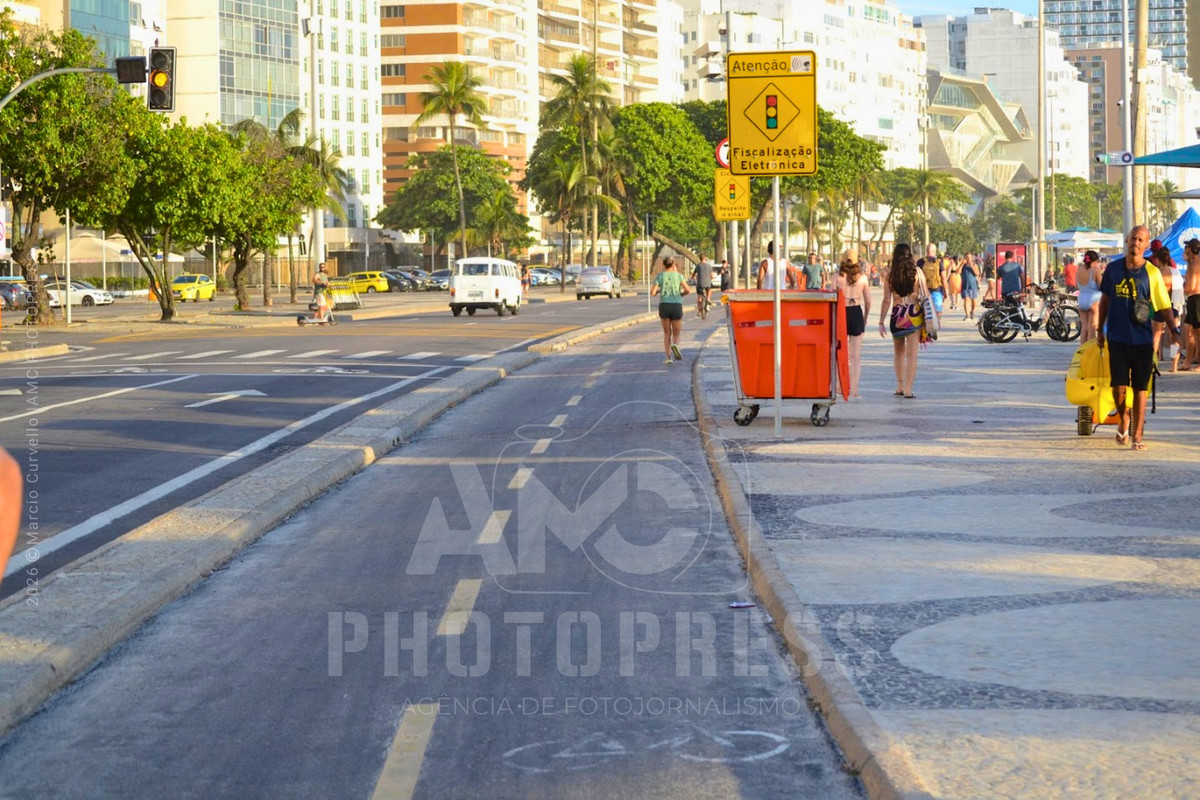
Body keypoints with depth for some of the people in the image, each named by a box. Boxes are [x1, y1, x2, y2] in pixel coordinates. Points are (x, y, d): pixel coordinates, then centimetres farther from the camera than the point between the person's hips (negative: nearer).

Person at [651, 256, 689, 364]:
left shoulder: (660, 276, 4)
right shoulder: (678, 275, 5)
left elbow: (652, 292, -3)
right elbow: (687, 290, -6)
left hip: (664, 305, 1)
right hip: (676, 305, 0)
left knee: (667, 332, 15)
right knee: (677, 333, 9)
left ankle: (668, 356, 3)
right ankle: (675, 344, -25)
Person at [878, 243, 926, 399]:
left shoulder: (889, 274, -2)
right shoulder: (917, 272, -2)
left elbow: (887, 300, -2)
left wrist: (881, 322, 3)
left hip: (897, 315, 1)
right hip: (915, 314, -1)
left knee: (898, 353, 18)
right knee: (911, 354, 1)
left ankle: (900, 387, 21)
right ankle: (908, 389, -4)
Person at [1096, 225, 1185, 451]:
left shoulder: (1152, 273, -3)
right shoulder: (1113, 269, 4)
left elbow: (1164, 306, -2)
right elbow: (1105, 299, 15)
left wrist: (1174, 330, -15)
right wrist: (1100, 328, 17)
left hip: (1142, 339, -1)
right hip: (1117, 337, 1)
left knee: (1140, 388, 2)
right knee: (1119, 385, -3)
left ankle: (1137, 435, 9)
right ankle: (1123, 419, 27)